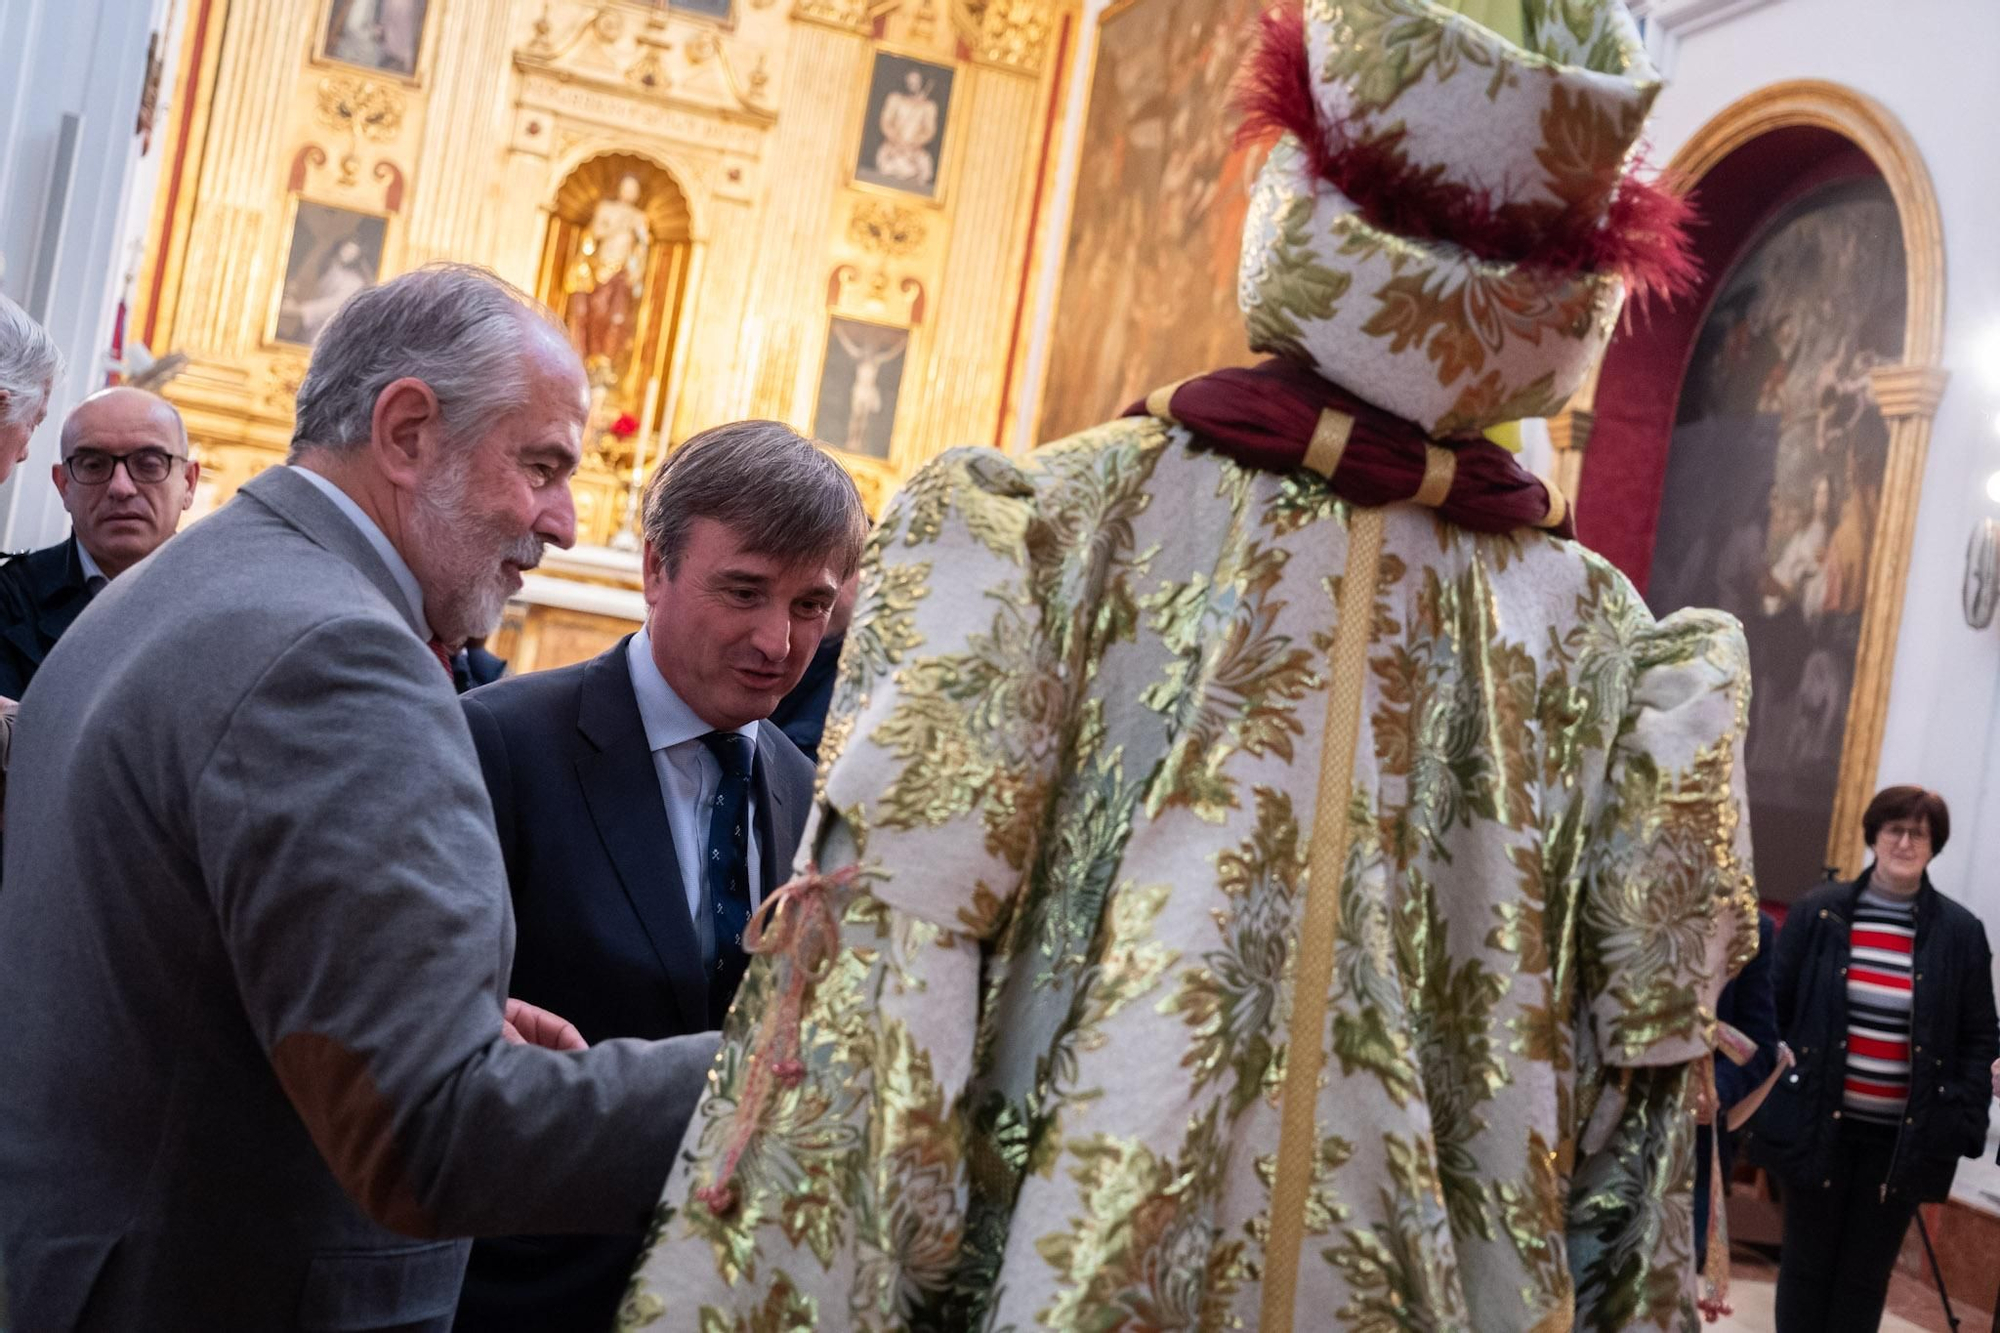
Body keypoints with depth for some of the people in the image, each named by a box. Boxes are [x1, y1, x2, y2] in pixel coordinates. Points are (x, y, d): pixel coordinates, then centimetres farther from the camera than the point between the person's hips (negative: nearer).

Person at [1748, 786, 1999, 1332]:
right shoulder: (1817, 913, -2)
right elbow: (1773, 1008, 3)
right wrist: (1760, 1095, 0)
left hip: (1903, 1136, 0)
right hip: (1817, 1124, 0)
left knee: (1867, 1274, 11)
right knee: (1807, 1263, 11)